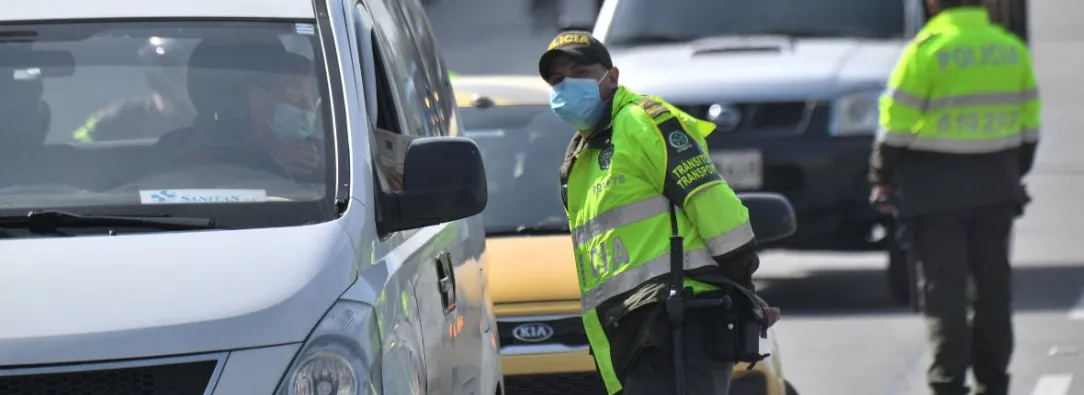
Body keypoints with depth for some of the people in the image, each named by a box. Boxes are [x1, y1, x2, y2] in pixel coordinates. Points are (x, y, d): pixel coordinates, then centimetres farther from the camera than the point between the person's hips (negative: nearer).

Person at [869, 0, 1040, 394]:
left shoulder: (926, 49, -12)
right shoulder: (1012, 49, 4)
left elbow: (897, 125, -11)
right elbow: (1029, 127, 10)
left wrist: (882, 179, 0)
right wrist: (1015, 174, 22)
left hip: (937, 187, -4)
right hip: (995, 184, 4)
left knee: (943, 287, -1)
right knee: (993, 282, 13)